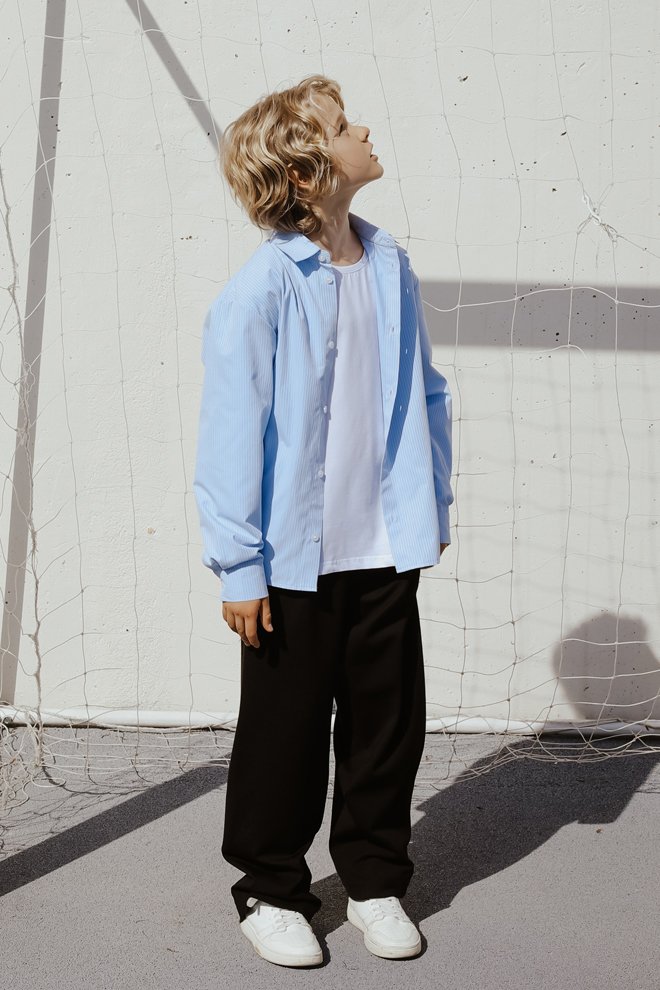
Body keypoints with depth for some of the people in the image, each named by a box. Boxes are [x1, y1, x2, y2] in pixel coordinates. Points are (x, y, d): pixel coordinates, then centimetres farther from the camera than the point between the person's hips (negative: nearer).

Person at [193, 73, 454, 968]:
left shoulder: (390, 266, 2)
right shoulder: (260, 290, -15)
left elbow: (425, 393, 11)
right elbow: (233, 432, -14)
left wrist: (435, 505, 13)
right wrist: (239, 567, -13)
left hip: (386, 553, 5)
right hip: (295, 559, -5)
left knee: (388, 723, 14)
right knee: (286, 732, 10)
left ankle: (376, 880, 34)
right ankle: (271, 890, 30)